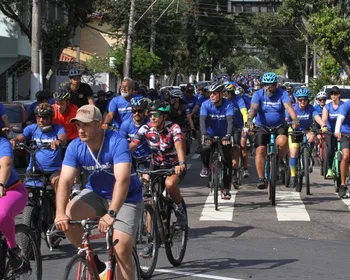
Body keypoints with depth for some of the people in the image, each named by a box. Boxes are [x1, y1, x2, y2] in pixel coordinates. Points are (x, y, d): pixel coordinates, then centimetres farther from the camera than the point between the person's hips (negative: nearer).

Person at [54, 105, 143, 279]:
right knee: (67, 216, -23)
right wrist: (60, 213, -39)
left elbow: (122, 180, -39)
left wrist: (111, 214, -51)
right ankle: (92, 260, -2)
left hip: (125, 199, -4)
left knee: (122, 250, -18)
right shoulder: (75, 147, -13)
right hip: (96, 194, 4)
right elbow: (65, 181, -21)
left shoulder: (117, 143, -27)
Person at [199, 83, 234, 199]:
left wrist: (227, 136, -47)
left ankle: (225, 188, 4)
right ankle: (206, 167, -1)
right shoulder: (206, 104, -16)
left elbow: (230, 120, -31)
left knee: (227, 162, -7)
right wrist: (205, 135, -45)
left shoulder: (228, 105, -19)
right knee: (205, 149, -31)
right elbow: (202, 120, -28)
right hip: (210, 135, 0)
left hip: (224, 137, 0)